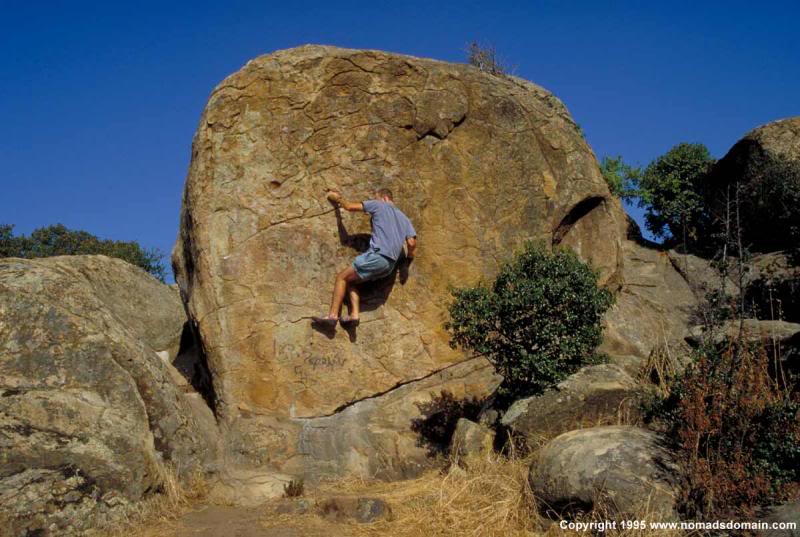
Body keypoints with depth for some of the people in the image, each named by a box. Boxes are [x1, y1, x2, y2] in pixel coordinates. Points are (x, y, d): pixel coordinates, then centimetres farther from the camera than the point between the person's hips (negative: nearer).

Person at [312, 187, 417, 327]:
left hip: (377, 255, -7)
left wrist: (337, 199, 25)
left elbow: (350, 207, 7)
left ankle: (332, 315, -12)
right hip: (390, 265, 7)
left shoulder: (379, 205, 9)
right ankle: (354, 314, -2)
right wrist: (409, 257, 29)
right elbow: (412, 243, 11)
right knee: (350, 280, 16)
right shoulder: (404, 218, 25)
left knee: (342, 277, 1)